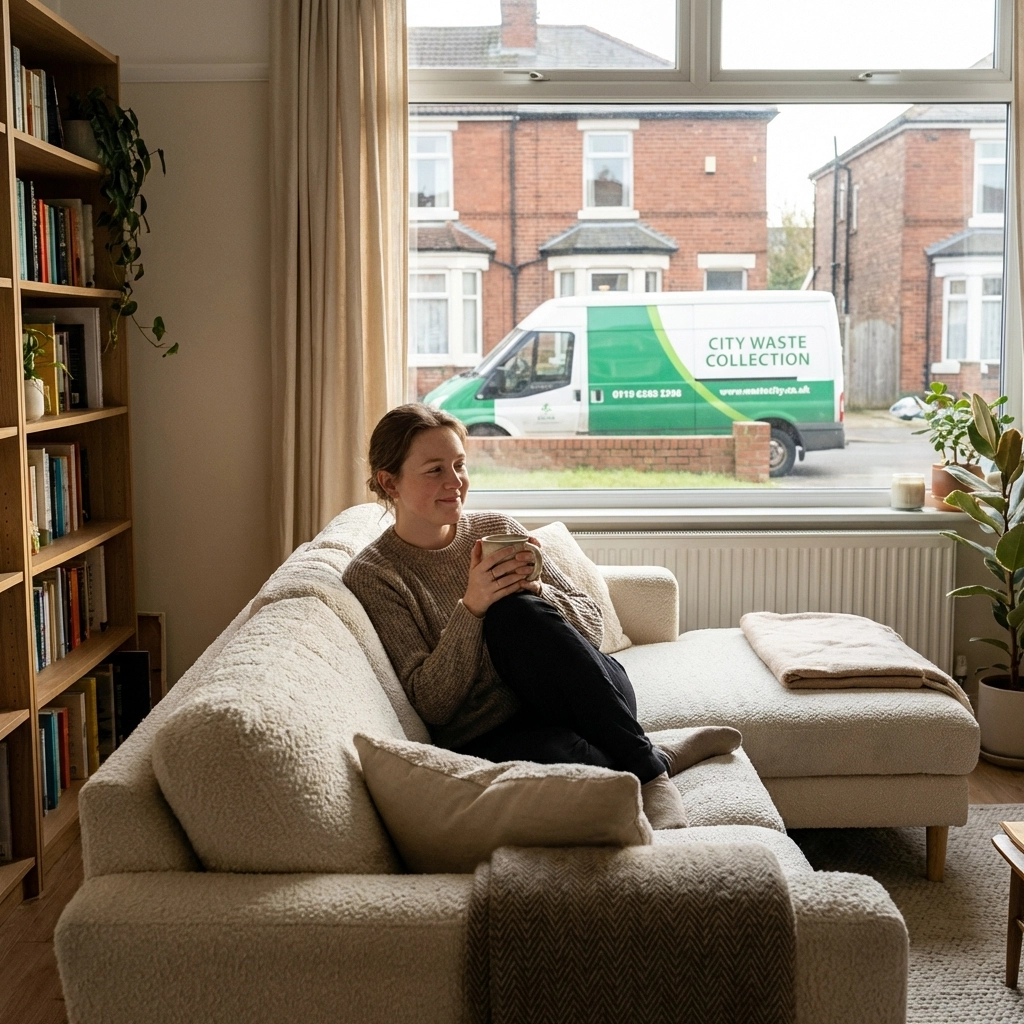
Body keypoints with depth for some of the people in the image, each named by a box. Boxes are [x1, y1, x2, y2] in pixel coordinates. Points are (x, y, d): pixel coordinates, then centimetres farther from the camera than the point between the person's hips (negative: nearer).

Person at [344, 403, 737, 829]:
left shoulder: (496, 528, 10)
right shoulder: (372, 576, -1)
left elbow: (592, 624, 7)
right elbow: (430, 705, -8)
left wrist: (533, 590, -14)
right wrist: (471, 607, -20)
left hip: (574, 697, 4)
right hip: (489, 740, -4)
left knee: (515, 613, -28)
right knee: (551, 756, -40)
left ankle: (648, 768, -19)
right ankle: (655, 760, -11)